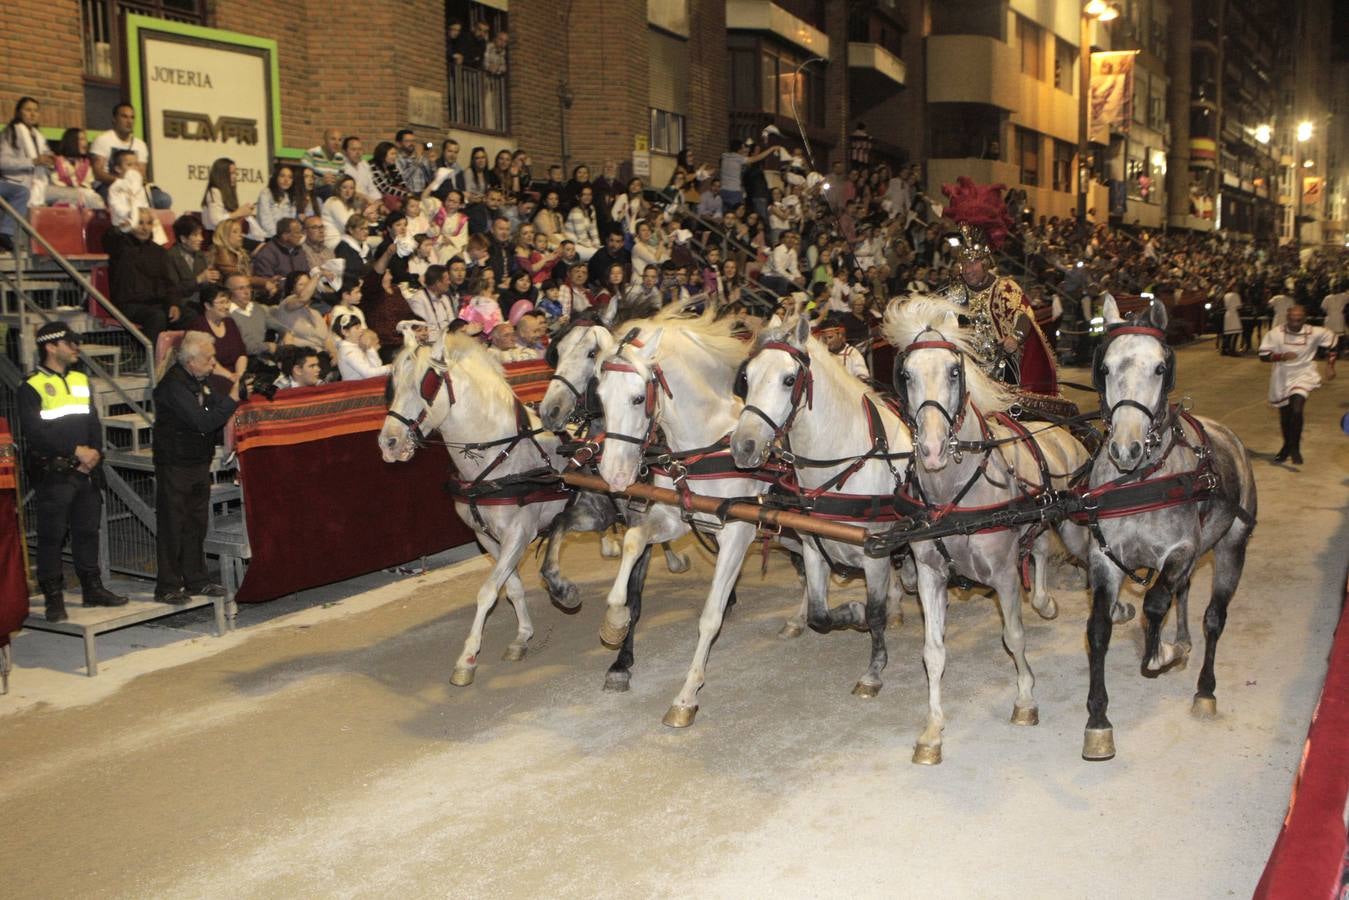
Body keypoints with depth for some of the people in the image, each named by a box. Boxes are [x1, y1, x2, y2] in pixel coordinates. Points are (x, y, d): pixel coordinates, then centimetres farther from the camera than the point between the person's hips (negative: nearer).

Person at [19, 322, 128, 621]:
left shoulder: (81, 381, 15)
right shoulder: (31, 387, -6)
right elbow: (35, 432, -14)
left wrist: (95, 452, -3)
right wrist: (76, 450, -16)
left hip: (86, 472, 6)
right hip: (52, 474, -6)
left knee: (88, 532, 12)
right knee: (51, 537, -1)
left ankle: (92, 588, 23)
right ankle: (54, 598, 5)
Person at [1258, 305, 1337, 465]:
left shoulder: (1315, 333, -11)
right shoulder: (1275, 333, -13)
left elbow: (1332, 341, 8)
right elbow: (1263, 356, -11)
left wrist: (1330, 366, 4)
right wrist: (1282, 356, -28)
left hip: (1303, 375, -2)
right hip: (1282, 378, 2)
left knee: (1296, 410, -22)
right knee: (1284, 416, 13)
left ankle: (1295, 448, -4)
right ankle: (1287, 446, 39)